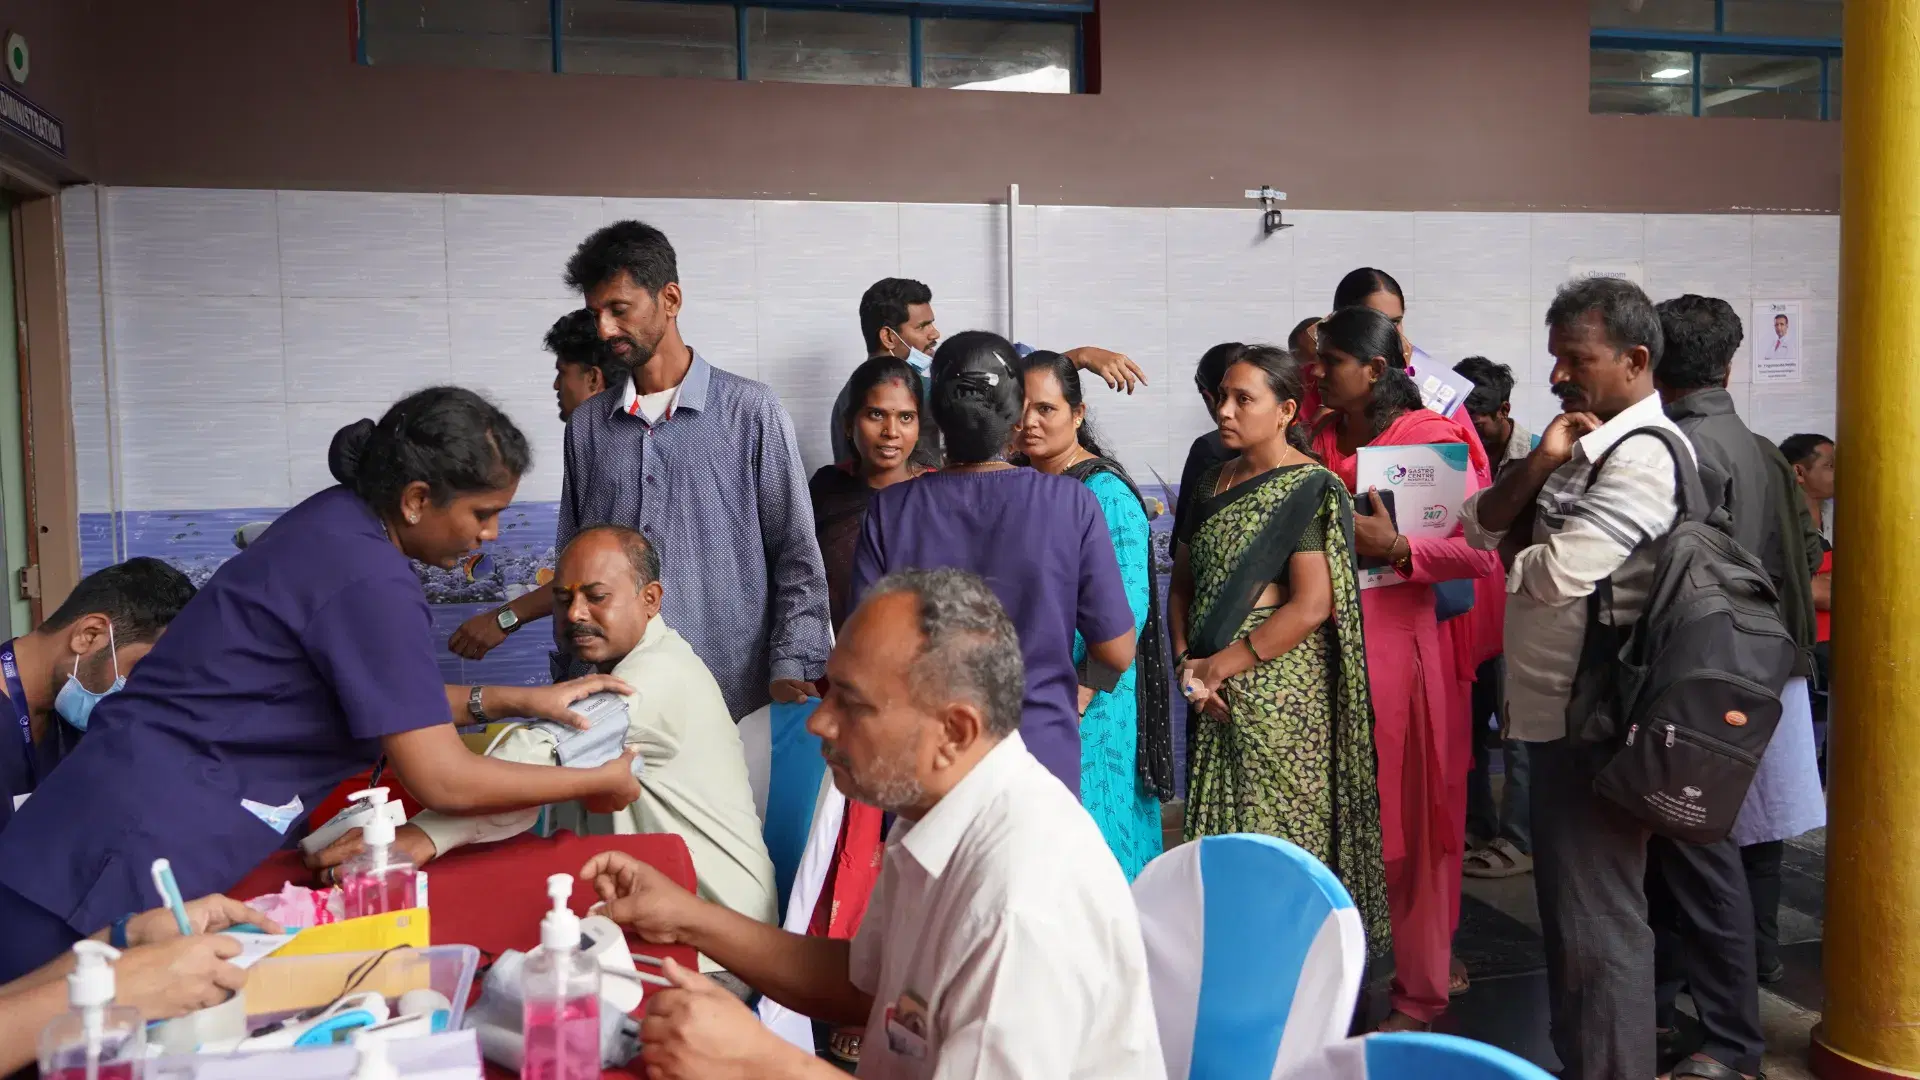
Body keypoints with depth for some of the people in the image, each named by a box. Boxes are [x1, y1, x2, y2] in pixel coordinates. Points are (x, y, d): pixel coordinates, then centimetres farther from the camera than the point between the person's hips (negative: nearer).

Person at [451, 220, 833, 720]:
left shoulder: (751, 411, -2)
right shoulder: (587, 425, 10)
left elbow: (798, 561, -3)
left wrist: (789, 672, -12)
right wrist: (507, 618, 6)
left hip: (733, 698, -3)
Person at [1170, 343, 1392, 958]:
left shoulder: (1312, 488, -7)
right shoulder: (1212, 484, 14)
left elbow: (1312, 606, -15)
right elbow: (1182, 584, 16)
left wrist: (1221, 665, -13)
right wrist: (1187, 663, 0)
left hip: (1284, 692, -7)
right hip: (1216, 696, 7)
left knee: (1284, 838, -3)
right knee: (1220, 835, 9)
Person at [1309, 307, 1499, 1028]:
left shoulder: (1433, 443, -7)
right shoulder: (1322, 441, 11)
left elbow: (1486, 552, -16)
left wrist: (1394, 547, -22)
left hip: (1396, 643, -5)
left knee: (1405, 821, 2)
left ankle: (1419, 991, 16)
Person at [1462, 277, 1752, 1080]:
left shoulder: (1644, 454, -16)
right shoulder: (1580, 442, 13)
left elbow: (1559, 573, -23)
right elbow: (1481, 525, 8)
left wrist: (1511, 562, -1)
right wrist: (1539, 464, -10)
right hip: (1558, 708, 10)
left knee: (1596, 919, -2)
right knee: (1572, 907, 20)